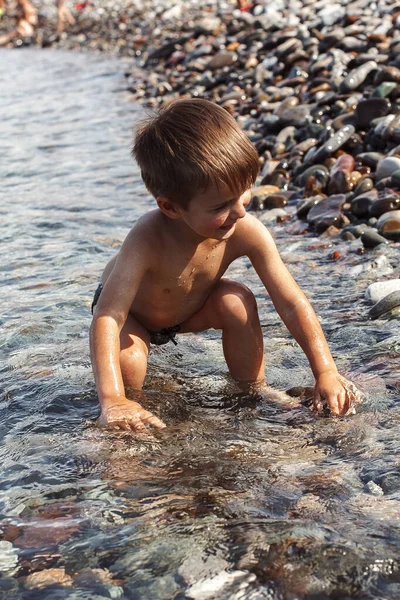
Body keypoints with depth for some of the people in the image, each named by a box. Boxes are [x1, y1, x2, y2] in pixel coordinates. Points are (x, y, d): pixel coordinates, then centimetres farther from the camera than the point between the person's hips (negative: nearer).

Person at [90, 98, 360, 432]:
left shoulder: (247, 232, -32)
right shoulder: (148, 242, -44)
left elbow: (293, 304, -26)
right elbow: (106, 317, -48)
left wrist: (326, 373, -32)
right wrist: (112, 401, -57)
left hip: (191, 307, 3)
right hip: (132, 312, -3)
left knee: (238, 302, -25)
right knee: (127, 363, -32)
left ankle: (254, 389, -1)